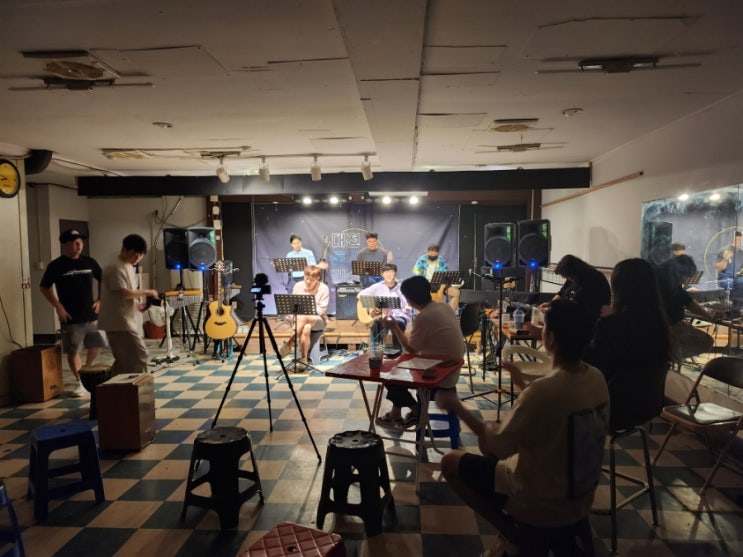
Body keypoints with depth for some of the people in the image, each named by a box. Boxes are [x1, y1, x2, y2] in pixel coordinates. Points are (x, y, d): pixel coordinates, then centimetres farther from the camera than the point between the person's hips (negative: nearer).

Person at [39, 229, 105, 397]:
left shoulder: (89, 262, 4)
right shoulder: (56, 265, -6)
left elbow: (102, 280, 17)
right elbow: (44, 287, -1)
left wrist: (100, 300, 6)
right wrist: (58, 306, -9)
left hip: (91, 315, 4)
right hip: (71, 318, -3)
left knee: (96, 346, 9)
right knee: (73, 351, 1)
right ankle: (79, 381, 17)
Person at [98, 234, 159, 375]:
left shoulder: (128, 267, 17)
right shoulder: (116, 268, -15)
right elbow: (123, 293, -23)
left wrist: (137, 304, 6)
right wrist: (145, 292, -13)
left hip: (126, 322, 10)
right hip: (120, 323, -10)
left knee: (124, 361, 14)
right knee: (140, 356, -8)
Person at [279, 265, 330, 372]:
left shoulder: (324, 289, -6)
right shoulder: (298, 286, 3)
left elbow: (321, 310, -10)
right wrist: (293, 316, -14)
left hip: (317, 319, -2)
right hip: (299, 317, 2)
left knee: (304, 318, -37)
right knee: (306, 329, -35)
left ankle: (289, 344, -27)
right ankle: (304, 358, -28)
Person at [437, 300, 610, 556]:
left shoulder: (543, 390, -32)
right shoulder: (597, 378, -9)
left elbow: (497, 445, -19)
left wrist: (456, 406, -9)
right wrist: (525, 385, 11)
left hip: (541, 504, -7)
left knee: (451, 462, 7)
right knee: (490, 441, 23)